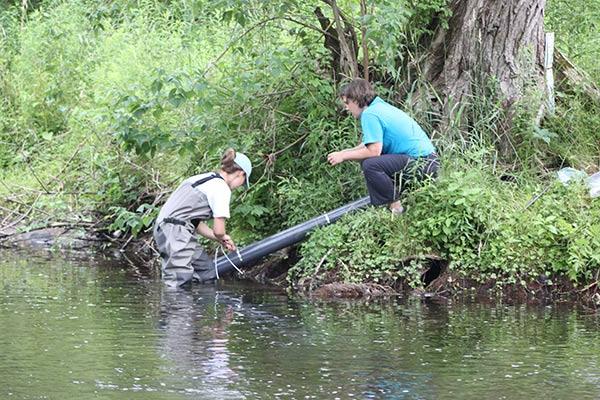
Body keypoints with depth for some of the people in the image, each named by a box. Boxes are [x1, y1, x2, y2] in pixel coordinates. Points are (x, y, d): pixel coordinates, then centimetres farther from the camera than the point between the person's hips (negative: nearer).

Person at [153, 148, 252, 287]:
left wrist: (221, 239, 25)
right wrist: (222, 237, 16)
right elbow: (218, 231, -8)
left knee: (207, 272, 15)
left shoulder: (203, 178, 20)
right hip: (177, 233, -10)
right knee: (179, 282, -15)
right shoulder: (222, 188, -7)